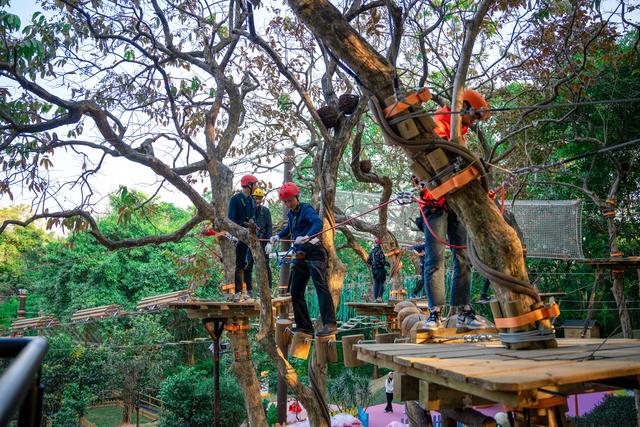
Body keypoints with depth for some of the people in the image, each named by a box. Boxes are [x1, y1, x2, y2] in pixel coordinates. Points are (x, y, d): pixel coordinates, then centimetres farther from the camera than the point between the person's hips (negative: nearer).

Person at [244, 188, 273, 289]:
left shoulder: (265, 210, 4)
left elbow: (269, 227, 1)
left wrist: (269, 242, -7)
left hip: (262, 241, -1)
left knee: (265, 265, 1)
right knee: (248, 265, 3)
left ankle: (268, 288, 6)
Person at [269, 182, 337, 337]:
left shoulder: (306, 209, -9)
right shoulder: (291, 213, 16)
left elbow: (318, 223, -30)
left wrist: (306, 236, -45)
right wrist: (278, 236, 25)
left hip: (314, 252, -9)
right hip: (301, 256, 9)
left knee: (321, 287, -18)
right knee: (295, 291, 8)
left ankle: (330, 324, -20)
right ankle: (304, 326, 15)